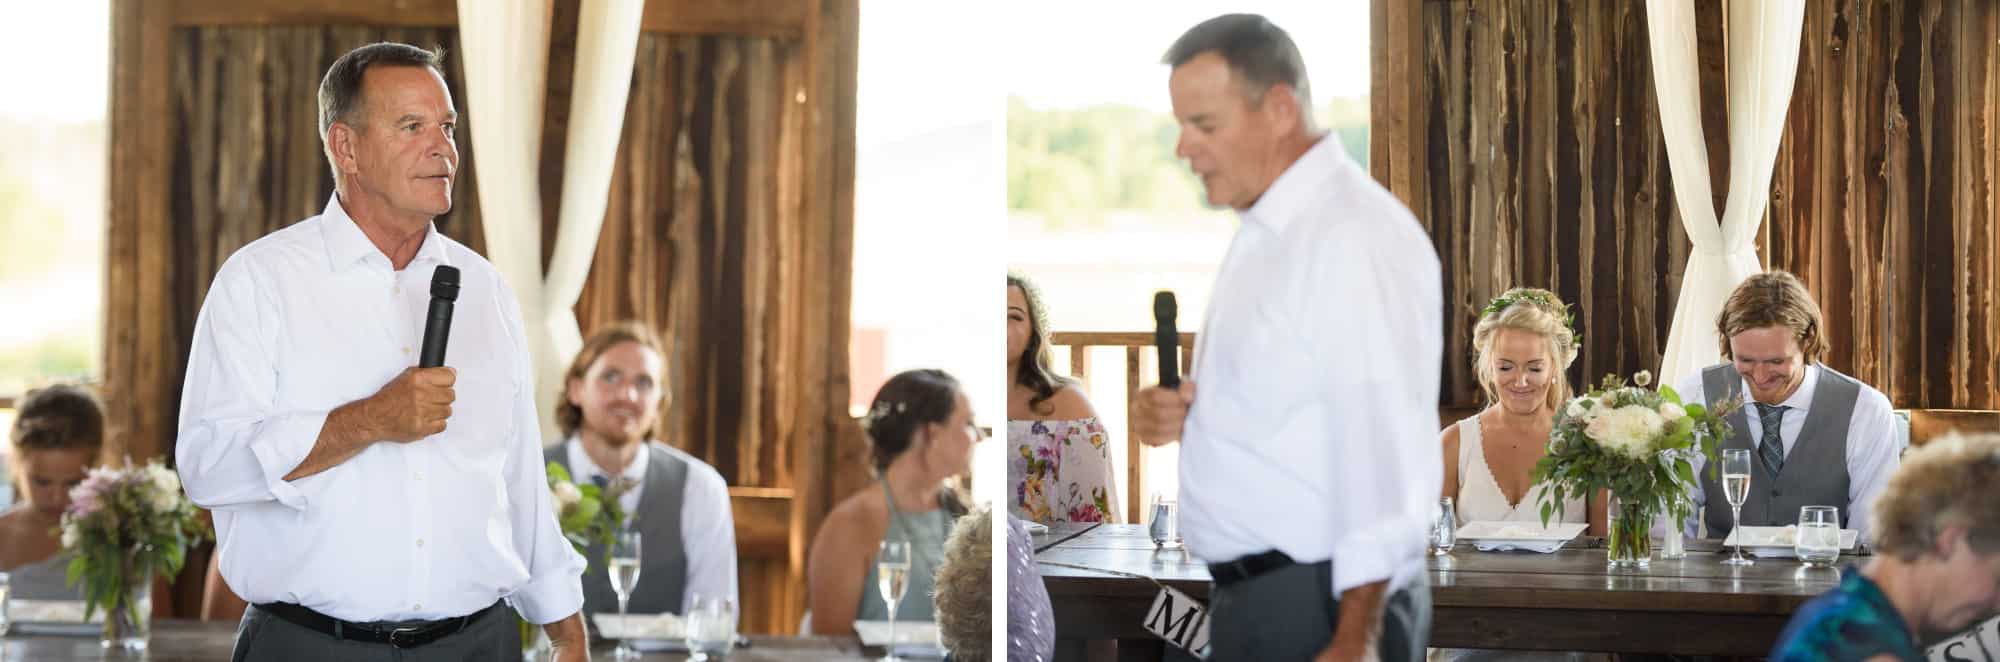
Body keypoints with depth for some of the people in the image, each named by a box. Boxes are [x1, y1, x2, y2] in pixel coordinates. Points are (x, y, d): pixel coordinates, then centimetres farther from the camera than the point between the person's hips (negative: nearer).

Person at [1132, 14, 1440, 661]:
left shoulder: (1353, 238, -16)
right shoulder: (1265, 233, 13)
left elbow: (1378, 448, -21)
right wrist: (1181, 414, 4)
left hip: (1320, 606, -9)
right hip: (1259, 595, 9)